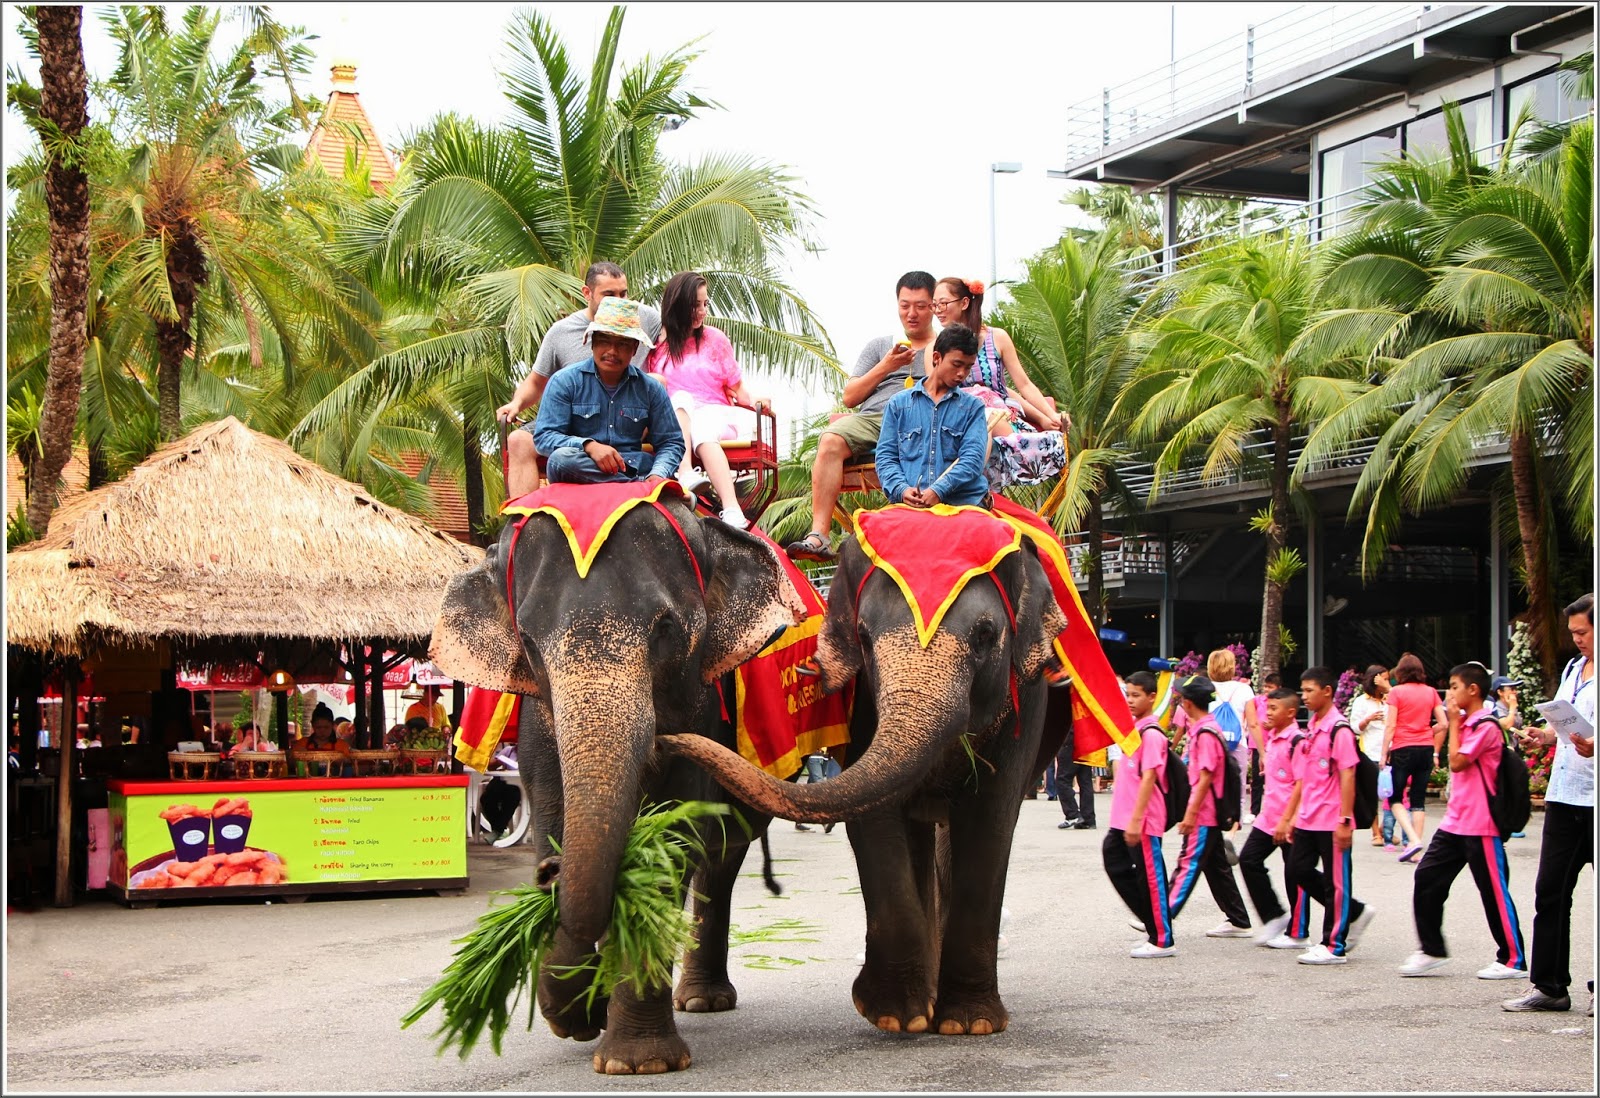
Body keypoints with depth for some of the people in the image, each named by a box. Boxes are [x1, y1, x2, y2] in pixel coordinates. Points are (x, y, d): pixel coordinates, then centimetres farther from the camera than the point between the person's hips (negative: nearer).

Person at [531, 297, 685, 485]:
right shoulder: (565, 382, 5)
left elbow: (671, 442, 12)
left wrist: (658, 474, -12)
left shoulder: (650, 388, 12)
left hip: (635, 470, -1)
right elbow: (543, 437, -3)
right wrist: (589, 446, -22)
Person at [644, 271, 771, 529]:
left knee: (703, 429, -36)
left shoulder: (715, 339, 18)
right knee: (681, 397, -34)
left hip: (714, 414, 0)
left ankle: (732, 510, -59)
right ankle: (685, 474, -57)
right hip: (671, 418, 0)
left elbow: (735, 387, 14)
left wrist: (751, 399, -8)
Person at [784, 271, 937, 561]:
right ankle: (818, 535, -36)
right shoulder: (879, 346, 29)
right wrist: (885, 367, 9)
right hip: (872, 418, 3)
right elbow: (849, 397, 20)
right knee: (830, 440, -30)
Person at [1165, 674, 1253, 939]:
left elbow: (1206, 777, -20)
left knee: (1189, 864, -8)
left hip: (1203, 812, -10)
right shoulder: (1200, 728, 13)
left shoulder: (1205, 733, -17)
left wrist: (1191, 813, -21)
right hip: (1208, 813, 10)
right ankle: (1238, 922, 17)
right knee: (1216, 865, 12)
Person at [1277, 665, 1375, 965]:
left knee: (1335, 881, -1)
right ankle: (1355, 912, 22)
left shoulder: (1339, 729, -12)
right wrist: (1289, 817, 16)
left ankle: (1334, 946, 6)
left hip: (1332, 820, -9)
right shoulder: (1310, 731, 14)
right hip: (1308, 819, 9)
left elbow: (1347, 777, -16)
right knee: (1299, 870, 8)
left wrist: (1345, 820, -20)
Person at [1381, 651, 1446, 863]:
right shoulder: (1431, 692, 6)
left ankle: (1413, 839, -11)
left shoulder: (1396, 692, -4)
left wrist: (1384, 754, -4)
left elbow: (1390, 726, -8)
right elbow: (1443, 724, 4)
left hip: (1403, 750, -4)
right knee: (1419, 800, 8)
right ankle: (1415, 851, 6)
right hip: (1426, 749, 4)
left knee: (1396, 797, 7)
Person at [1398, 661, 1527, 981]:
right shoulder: (1466, 723, 15)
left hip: (1480, 826, -9)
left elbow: (1457, 761, -18)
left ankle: (1514, 961, 7)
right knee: (1426, 879, 4)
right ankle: (1431, 951, 13)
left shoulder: (1486, 726, -14)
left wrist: (1453, 722, -11)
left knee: (1495, 893, -2)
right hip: (1455, 821, 9)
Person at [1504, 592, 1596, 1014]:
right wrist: (1543, 735, 8)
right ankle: (1548, 986, 13)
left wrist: (1594, 746, -32)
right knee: (1550, 892, 7)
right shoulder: (1572, 669, 17)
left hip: (1596, 801, -7)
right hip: (1565, 794, 7)